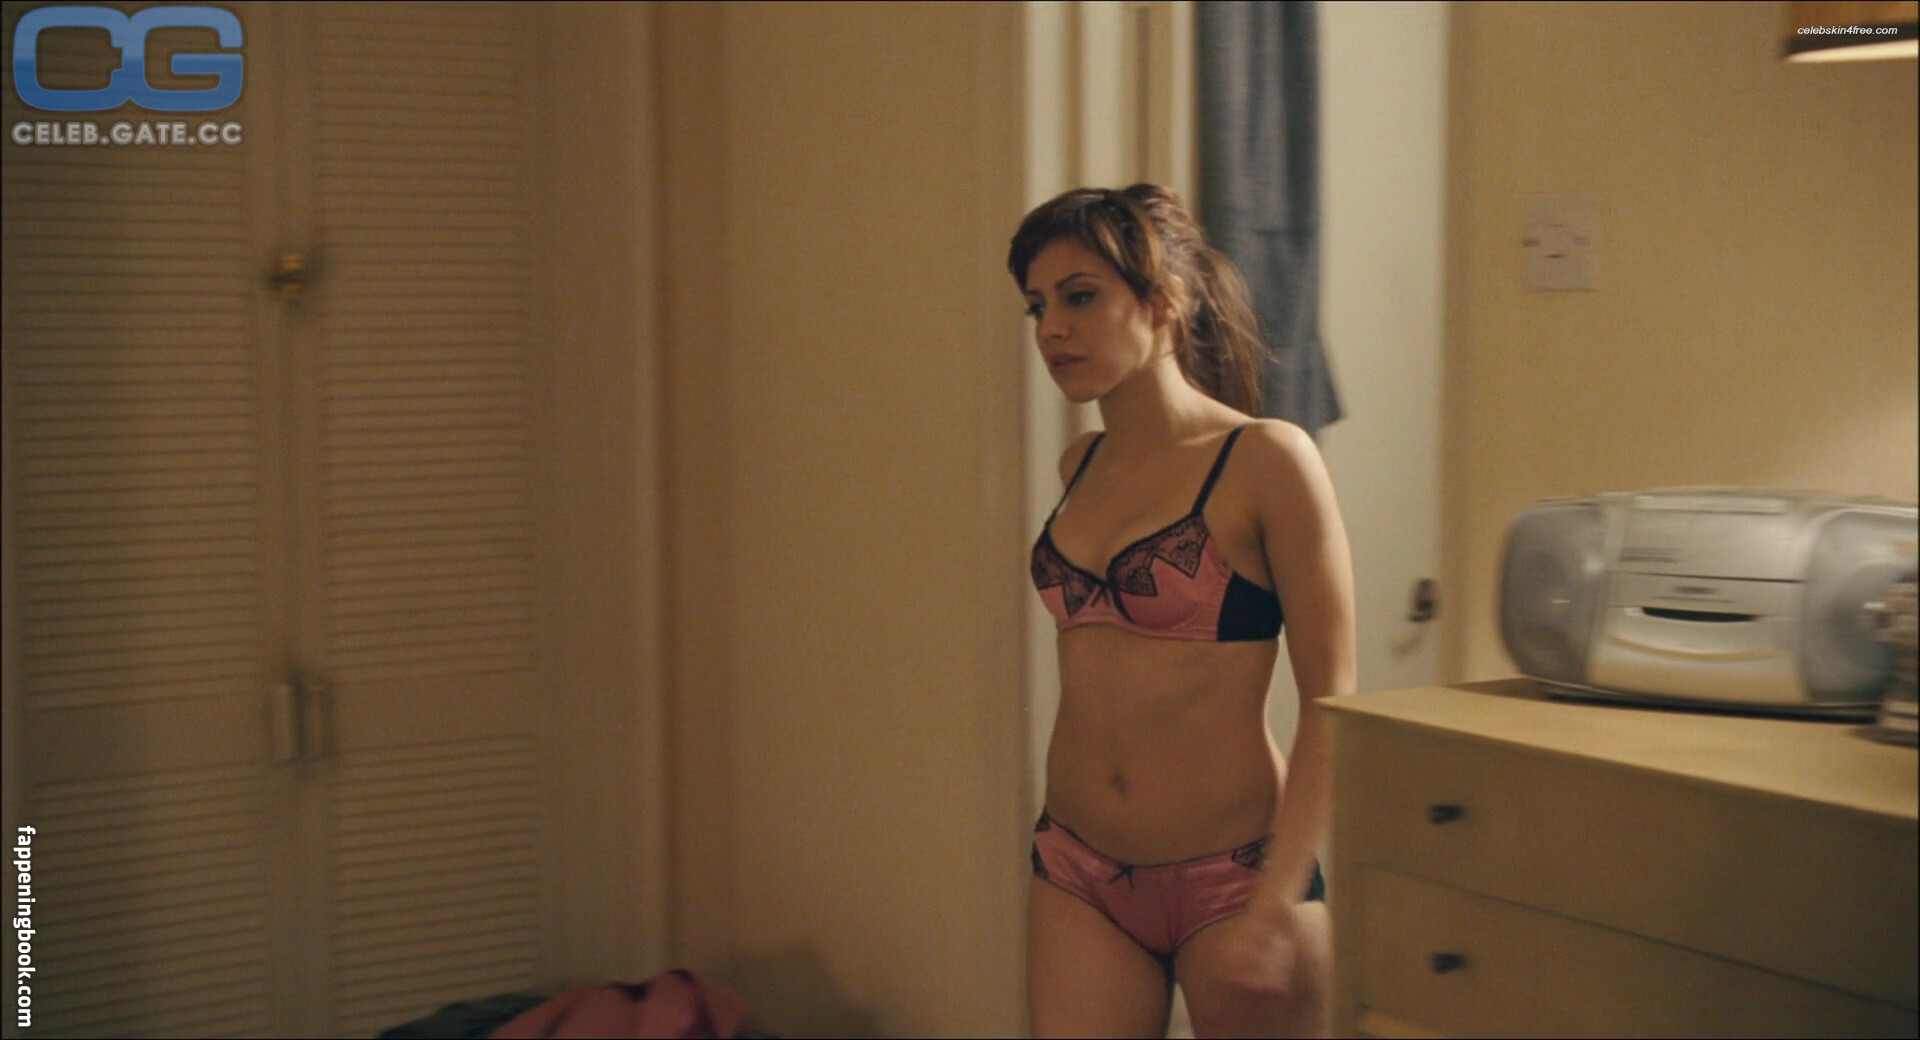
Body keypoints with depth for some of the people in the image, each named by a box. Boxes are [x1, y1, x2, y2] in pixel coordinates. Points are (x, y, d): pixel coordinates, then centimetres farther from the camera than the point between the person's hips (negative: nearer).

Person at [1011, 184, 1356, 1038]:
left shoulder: (1266, 461, -10)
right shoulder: (1082, 466, 6)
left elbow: (1330, 703, -12)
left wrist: (1276, 906, -17)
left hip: (1228, 873, -4)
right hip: (1079, 876, 5)